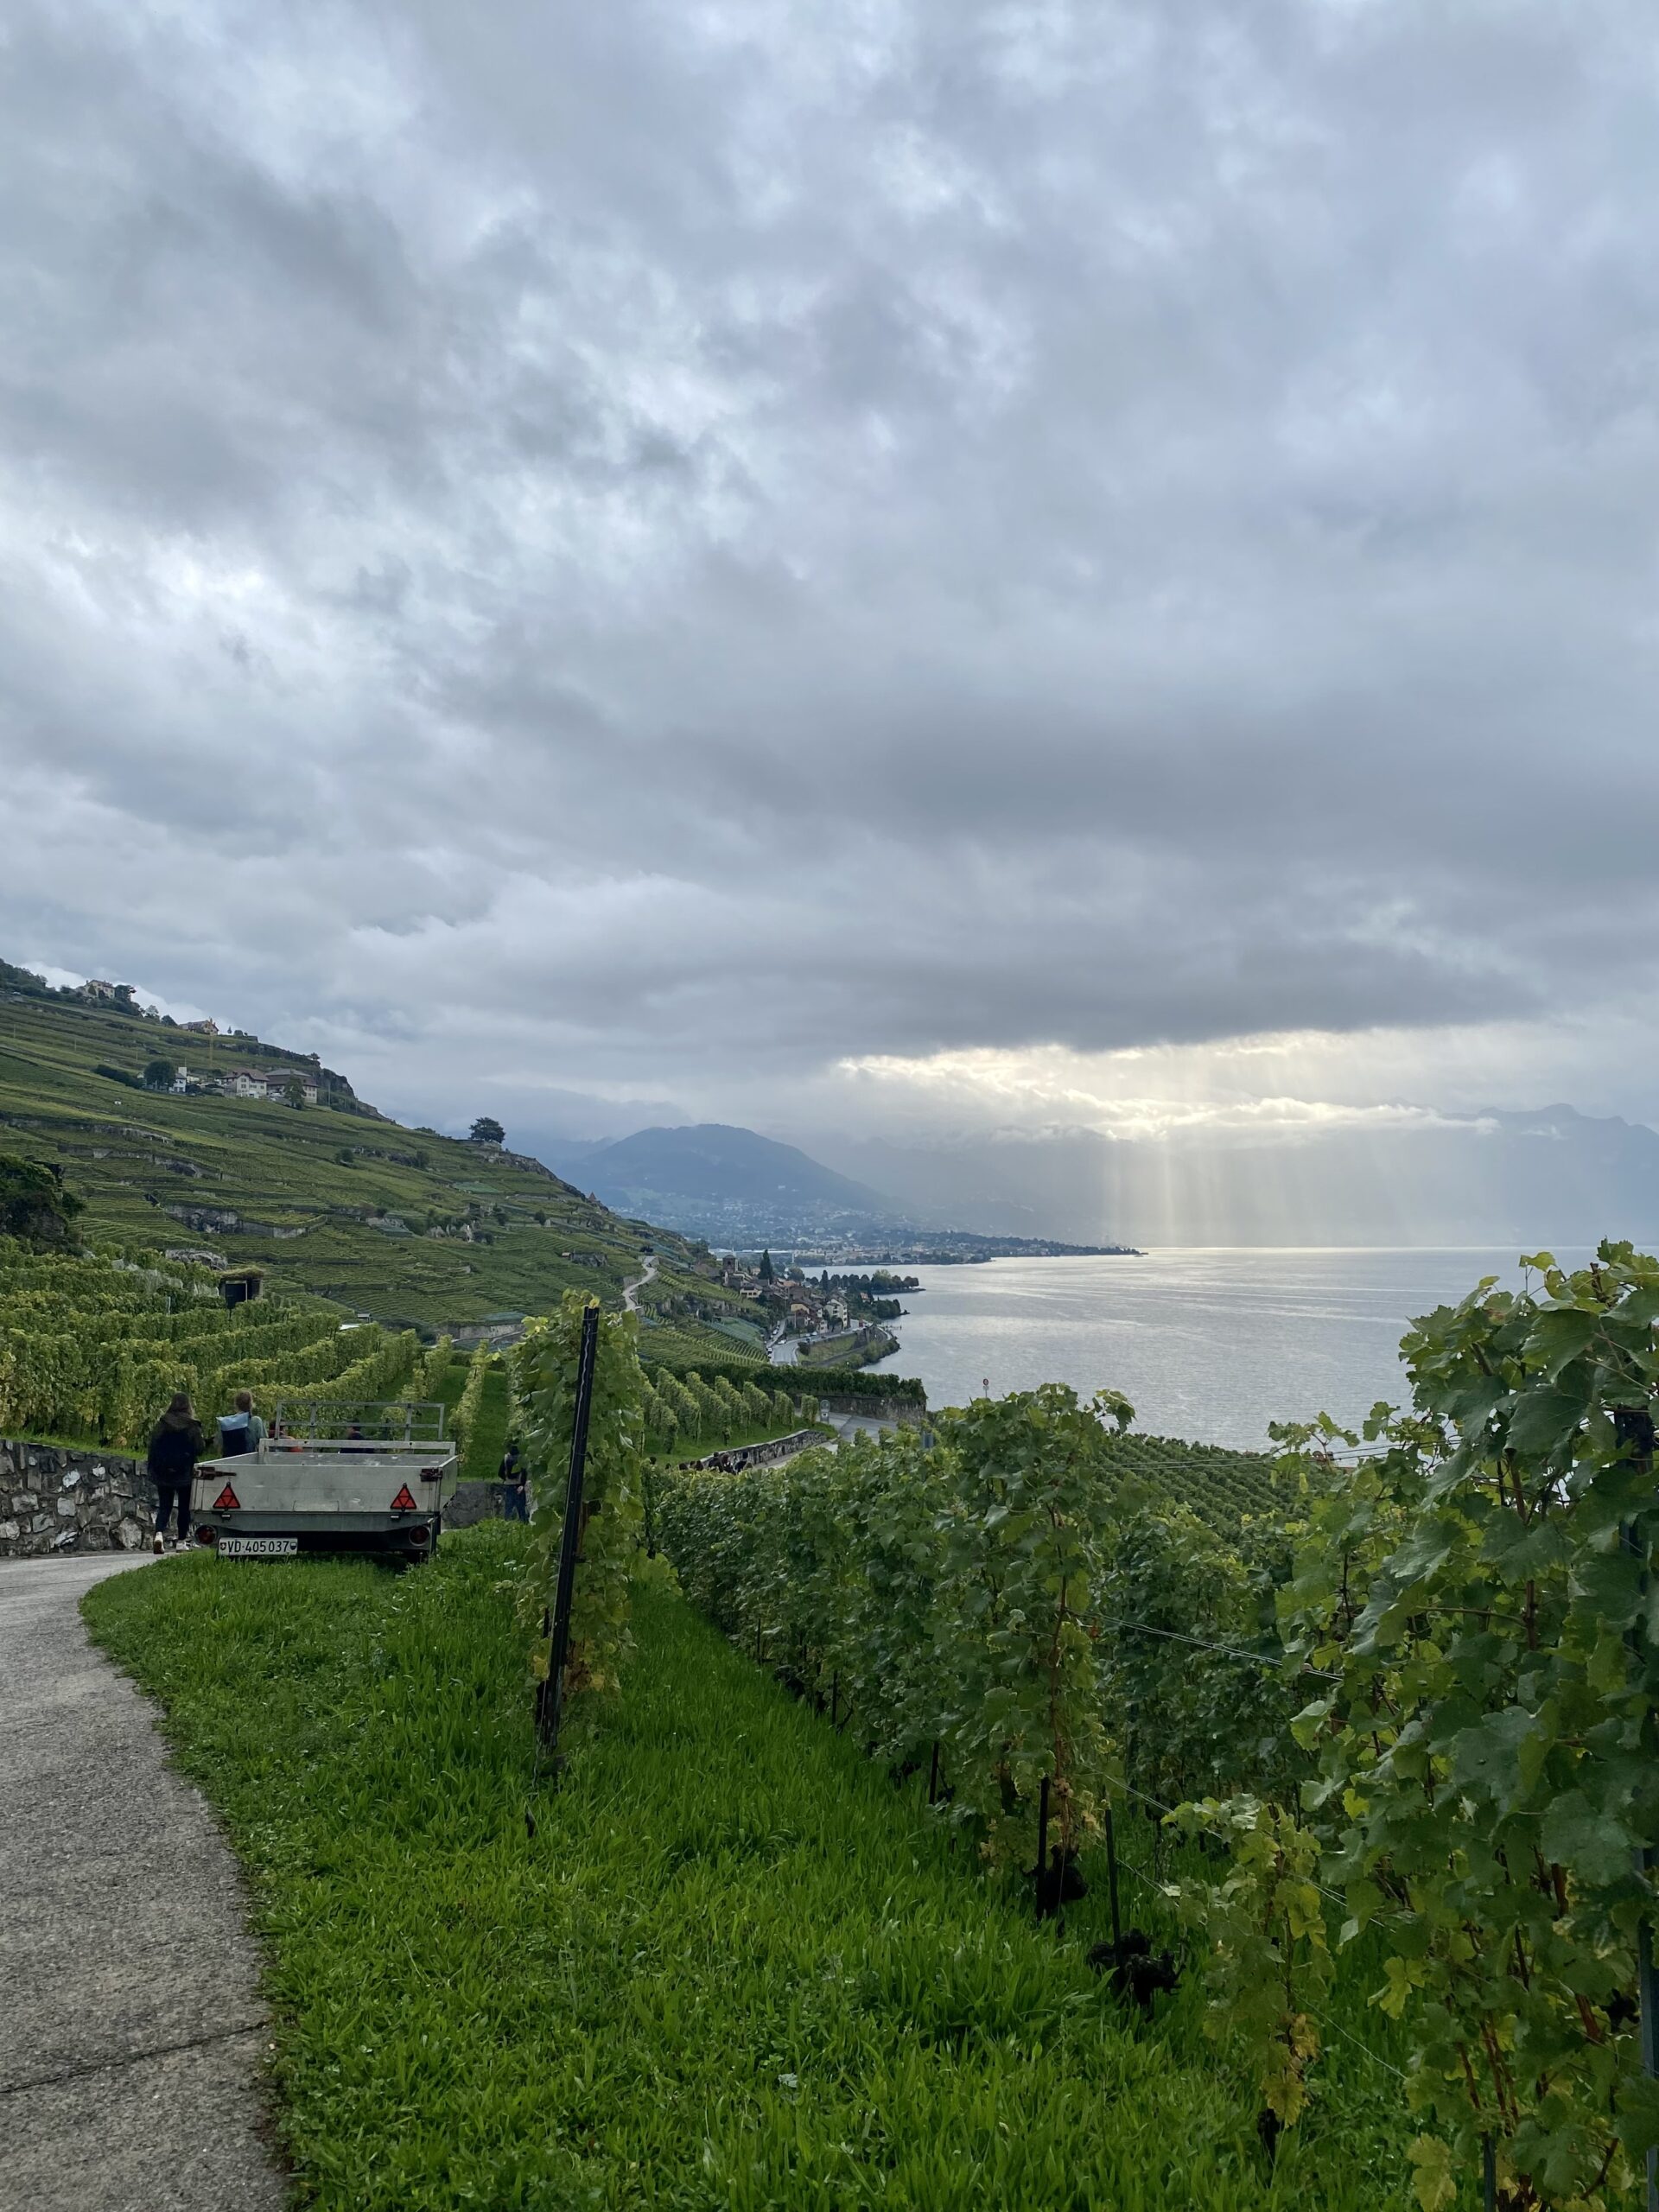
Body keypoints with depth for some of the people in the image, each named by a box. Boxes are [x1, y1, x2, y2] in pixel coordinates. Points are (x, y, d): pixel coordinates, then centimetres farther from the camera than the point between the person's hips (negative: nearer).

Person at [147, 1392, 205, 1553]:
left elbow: (153, 1447, 1)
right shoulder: (193, 1426, -8)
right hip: (185, 1473, -1)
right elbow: (200, 1448, -6)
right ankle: (181, 1540, 12)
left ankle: (159, 1533, -18)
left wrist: (151, 1468, 9)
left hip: (164, 1472, 1)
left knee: (164, 1506, 6)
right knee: (184, 1507, 11)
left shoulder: (162, 1424, -1)